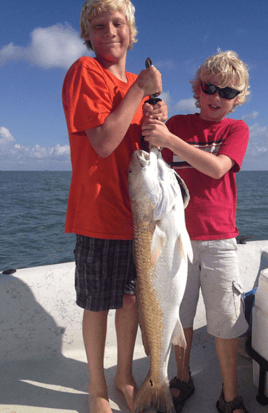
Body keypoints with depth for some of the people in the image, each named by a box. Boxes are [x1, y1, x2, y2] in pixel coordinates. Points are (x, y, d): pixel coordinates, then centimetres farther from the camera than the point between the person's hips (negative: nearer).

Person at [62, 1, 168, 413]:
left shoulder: (136, 82, 15)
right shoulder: (85, 72, -8)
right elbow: (104, 142, -19)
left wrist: (155, 120, -1)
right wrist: (140, 89, -13)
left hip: (136, 209, 7)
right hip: (100, 212, -7)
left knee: (132, 297, 17)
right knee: (98, 304, 8)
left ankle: (125, 375, 40)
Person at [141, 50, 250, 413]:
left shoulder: (236, 129, 5)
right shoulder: (177, 124, 9)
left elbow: (217, 168, -15)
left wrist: (169, 139, -22)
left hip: (218, 239, -1)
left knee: (226, 322, 3)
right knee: (180, 315, 12)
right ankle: (183, 380, 34)